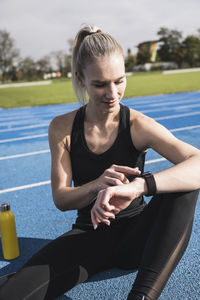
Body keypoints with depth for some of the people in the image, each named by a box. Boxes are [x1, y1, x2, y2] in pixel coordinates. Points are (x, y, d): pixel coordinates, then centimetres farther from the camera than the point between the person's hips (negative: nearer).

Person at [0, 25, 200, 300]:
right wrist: (97, 185, -28)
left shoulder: (138, 125, -13)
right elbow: (61, 199, -6)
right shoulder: (62, 128, -6)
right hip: (89, 234, 1)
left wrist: (138, 185, -45)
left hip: (135, 234, 0)